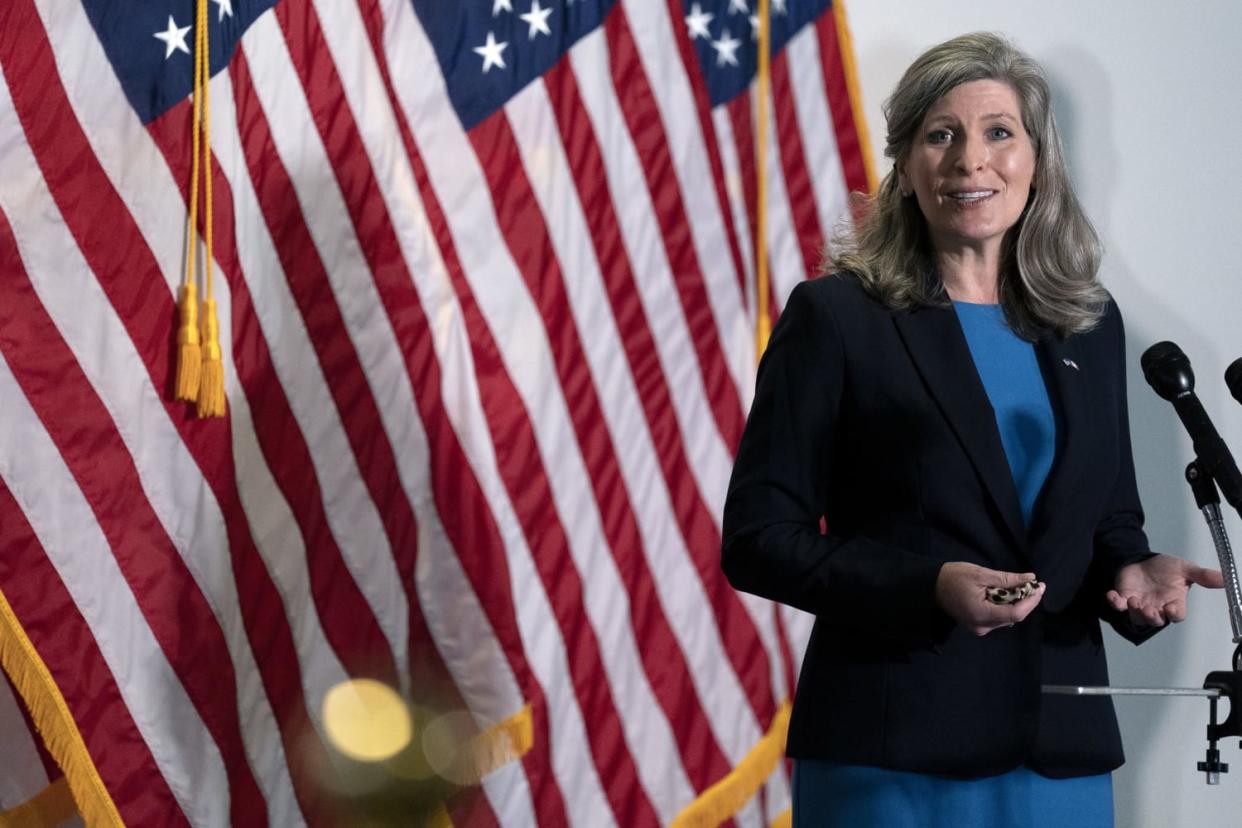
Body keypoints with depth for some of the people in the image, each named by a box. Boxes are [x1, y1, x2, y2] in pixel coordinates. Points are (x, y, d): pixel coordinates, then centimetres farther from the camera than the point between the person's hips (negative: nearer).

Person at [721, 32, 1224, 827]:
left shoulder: (1090, 325, 11)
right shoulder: (836, 316, -4)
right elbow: (759, 537, -7)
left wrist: (1136, 574, -4)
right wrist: (930, 587, -20)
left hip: (1062, 748, 5)